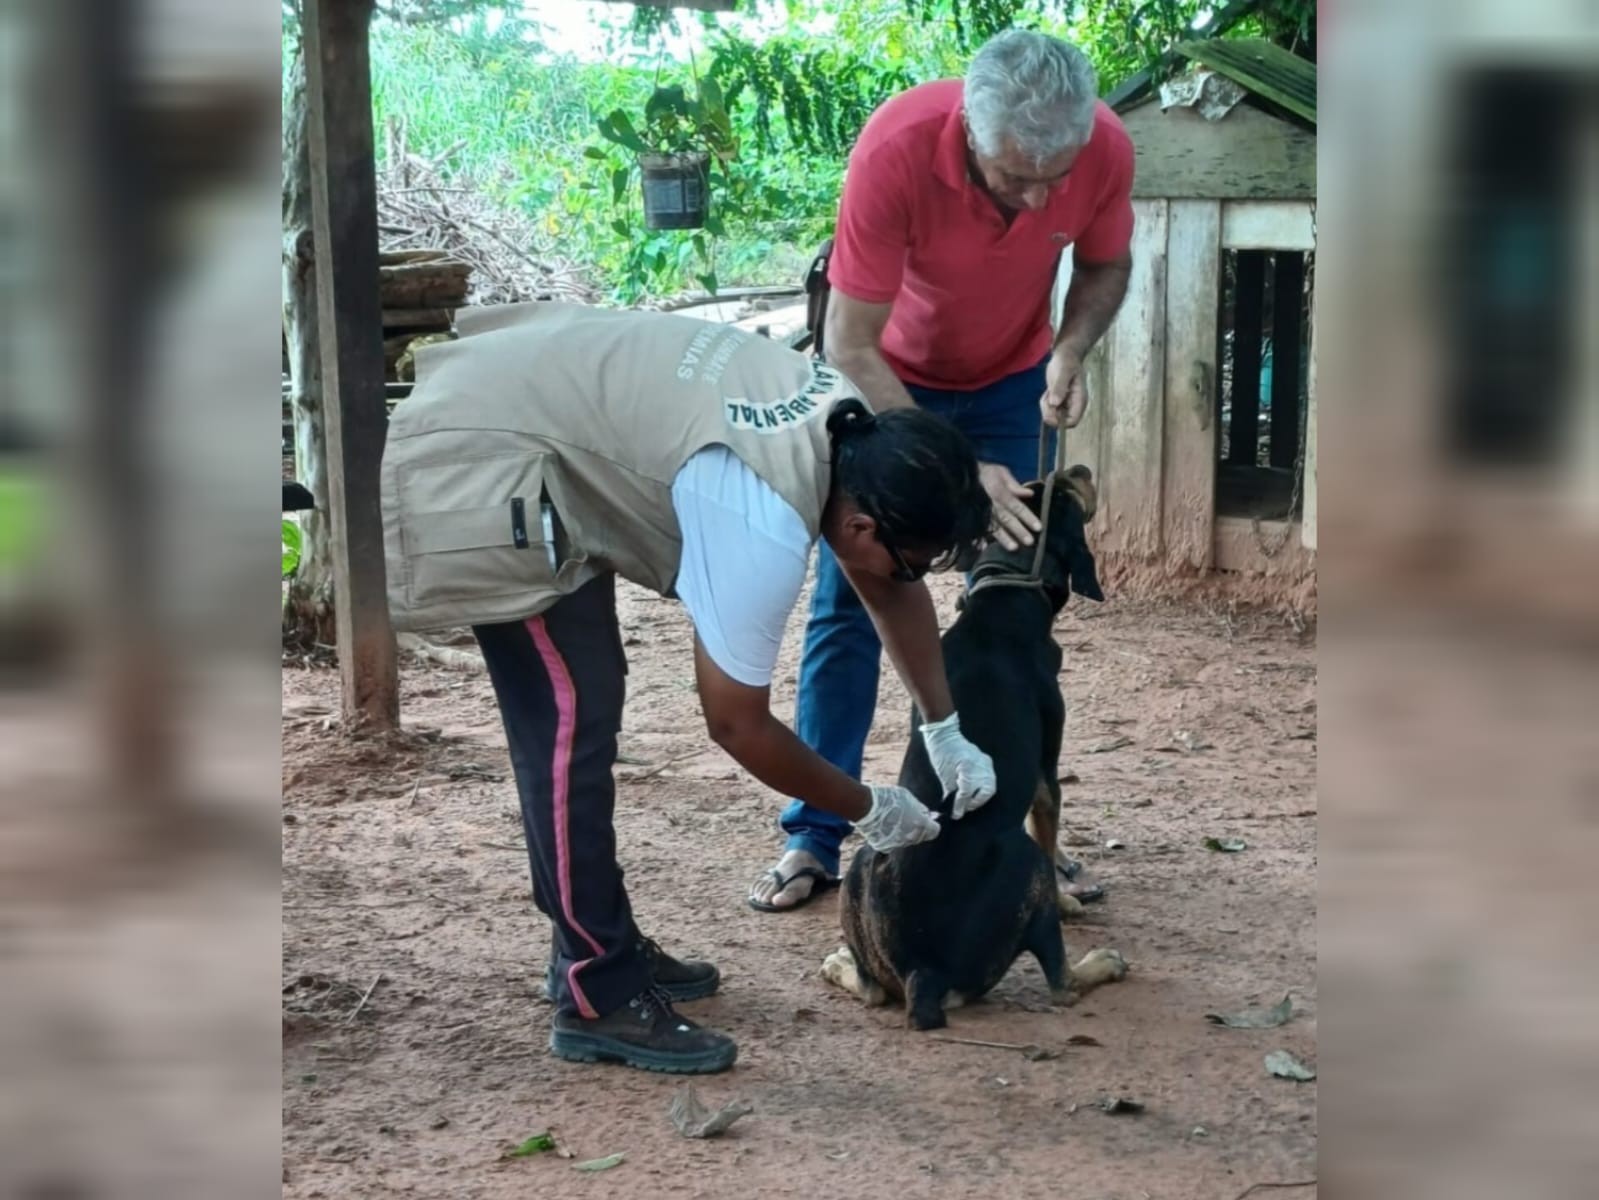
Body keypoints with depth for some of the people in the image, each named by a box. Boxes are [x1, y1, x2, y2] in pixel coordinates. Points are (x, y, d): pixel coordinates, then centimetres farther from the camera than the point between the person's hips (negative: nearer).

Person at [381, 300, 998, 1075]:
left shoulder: (851, 433, -2)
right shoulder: (766, 527, -27)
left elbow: (892, 591, 16)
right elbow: (737, 724, -15)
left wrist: (946, 732, 14)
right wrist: (868, 810, -3)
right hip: (477, 461, -10)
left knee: (580, 704, 16)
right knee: (571, 720, -9)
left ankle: (597, 945, 27)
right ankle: (598, 999, 0)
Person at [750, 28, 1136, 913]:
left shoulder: (1106, 149, -27)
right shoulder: (895, 150, -36)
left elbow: (1105, 267, -4)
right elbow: (849, 346, -30)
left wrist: (1071, 352, -24)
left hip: (1012, 381, 3)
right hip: (888, 380, -2)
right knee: (848, 600, -3)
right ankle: (814, 837, 4)